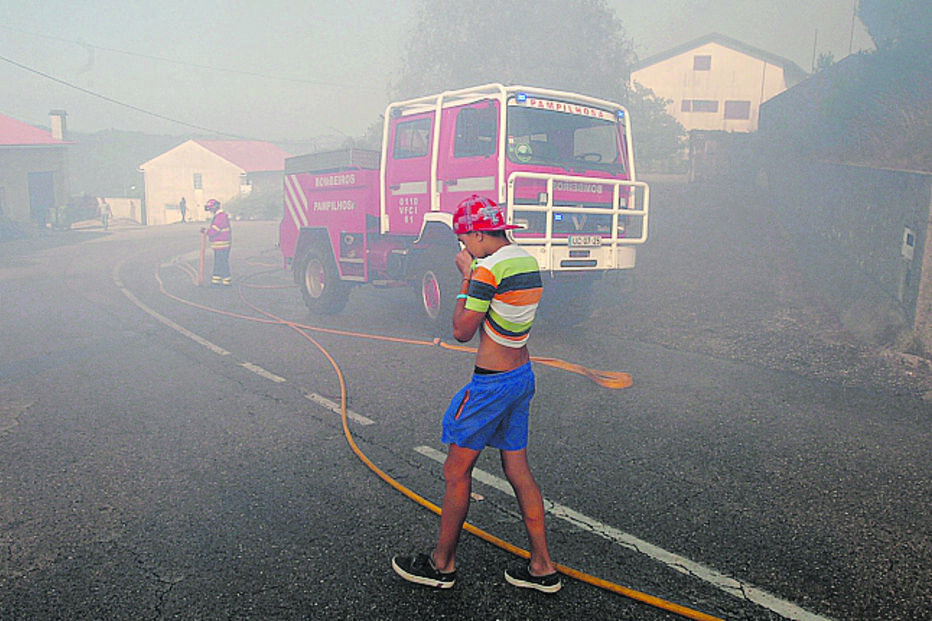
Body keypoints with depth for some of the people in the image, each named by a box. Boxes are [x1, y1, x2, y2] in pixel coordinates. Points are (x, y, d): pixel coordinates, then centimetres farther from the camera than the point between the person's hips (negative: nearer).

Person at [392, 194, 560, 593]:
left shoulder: (488, 268, -19)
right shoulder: (527, 260, 8)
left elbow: (462, 331, -13)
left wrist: (467, 276, -6)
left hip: (491, 383, -9)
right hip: (523, 377, 9)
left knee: (457, 472, 6)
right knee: (518, 472, 15)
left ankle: (442, 565, 22)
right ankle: (542, 568, 24)